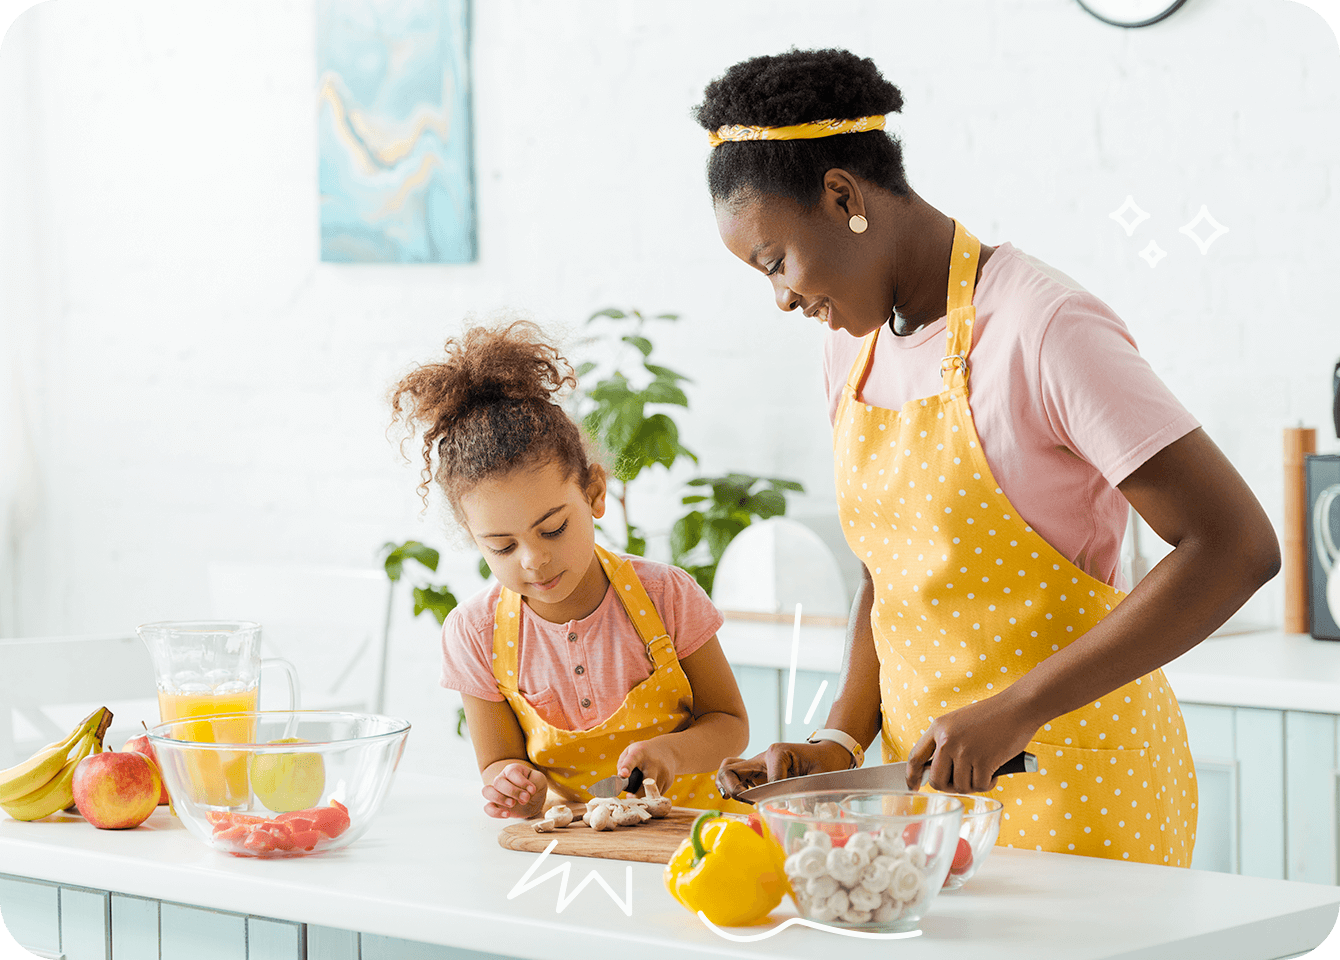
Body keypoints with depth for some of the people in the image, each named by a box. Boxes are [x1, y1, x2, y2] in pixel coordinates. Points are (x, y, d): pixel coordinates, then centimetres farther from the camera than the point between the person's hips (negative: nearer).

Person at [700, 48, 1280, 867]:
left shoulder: (1044, 330, -17)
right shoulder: (855, 341, 9)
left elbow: (1237, 547, -23)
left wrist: (1014, 712, -25)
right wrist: (841, 743, 0)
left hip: (1076, 778, -7)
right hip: (926, 771, 7)